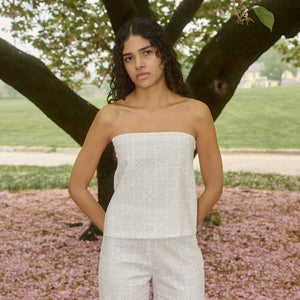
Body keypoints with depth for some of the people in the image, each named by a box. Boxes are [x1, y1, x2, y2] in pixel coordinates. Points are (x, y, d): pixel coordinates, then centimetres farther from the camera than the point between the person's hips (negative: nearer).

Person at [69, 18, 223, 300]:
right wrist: (113, 232, 6)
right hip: (122, 252, 0)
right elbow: (77, 186, 4)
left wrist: (179, 230, 8)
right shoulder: (111, 116, -3)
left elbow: (214, 185, 5)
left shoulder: (195, 112, -2)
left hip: (179, 251, 0)